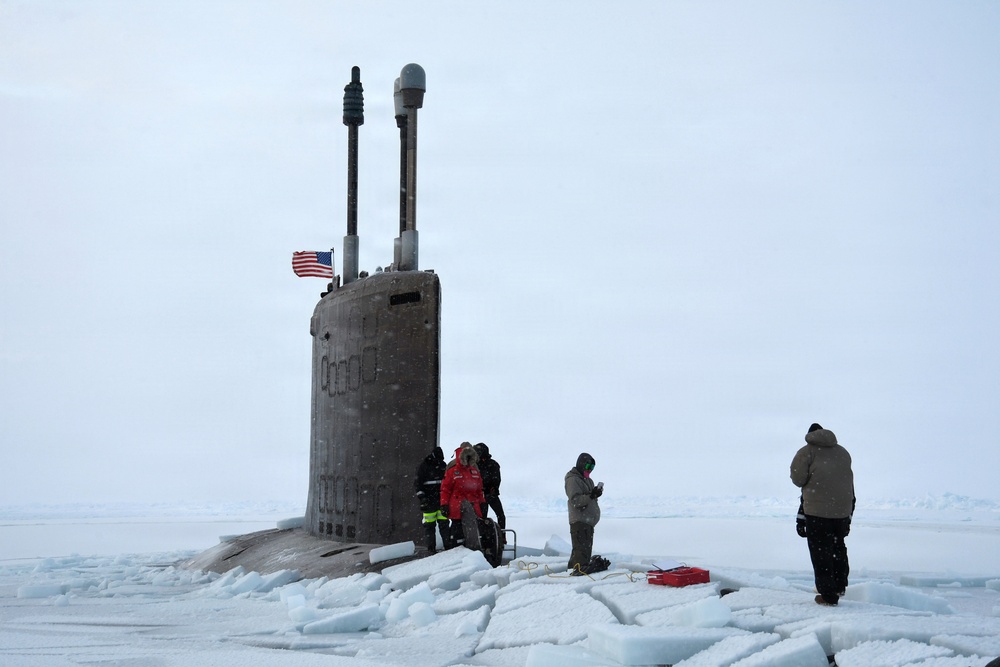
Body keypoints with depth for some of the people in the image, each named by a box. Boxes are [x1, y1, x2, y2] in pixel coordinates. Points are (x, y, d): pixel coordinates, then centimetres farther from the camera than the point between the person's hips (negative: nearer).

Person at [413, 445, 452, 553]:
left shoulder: (442, 465, 12)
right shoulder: (423, 466, -3)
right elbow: (417, 483, -4)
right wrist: (421, 496, -13)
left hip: (441, 499, 4)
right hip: (429, 501, -4)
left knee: (444, 522, 0)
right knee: (429, 524, -2)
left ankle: (448, 544, 5)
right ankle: (431, 548, 2)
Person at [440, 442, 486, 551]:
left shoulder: (475, 471, 14)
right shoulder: (452, 471, -2)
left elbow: (479, 489, 21)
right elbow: (445, 489, -2)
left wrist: (482, 503, 16)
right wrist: (444, 505, -7)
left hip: (473, 504, 4)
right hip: (457, 507, -4)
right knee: (457, 530, 2)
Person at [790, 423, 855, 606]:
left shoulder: (807, 452, -2)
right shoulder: (843, 452, 14)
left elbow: (798, 479, -5)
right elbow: (847, 478, 14)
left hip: (818, 509, -5)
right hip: (843, 508, 5)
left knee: (820, 550, 0)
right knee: (838, 546, 23)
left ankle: (828, 595, -2)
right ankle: (840, 586, 33)